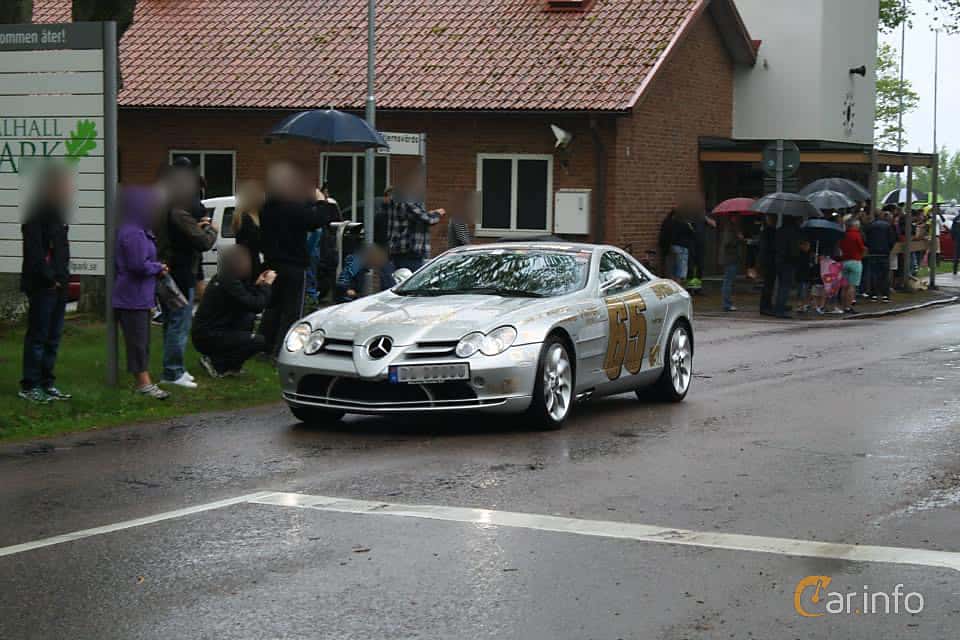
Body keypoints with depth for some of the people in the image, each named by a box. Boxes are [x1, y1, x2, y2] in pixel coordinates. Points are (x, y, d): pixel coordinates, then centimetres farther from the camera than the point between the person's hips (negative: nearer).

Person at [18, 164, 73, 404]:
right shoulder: (36, 216, -13)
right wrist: (50, 278, -18)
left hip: (58, 285, 9)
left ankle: (46, 383, 19)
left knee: (53, 337, 12)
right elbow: (34, 252, -18)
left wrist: (63, 277, 11)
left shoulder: (56, 213, 16)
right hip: (42, 285, -9)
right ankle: (29, 386, 2)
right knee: (38, 336, -4)